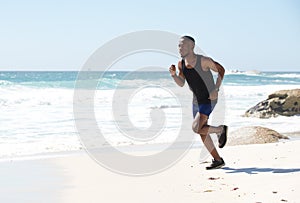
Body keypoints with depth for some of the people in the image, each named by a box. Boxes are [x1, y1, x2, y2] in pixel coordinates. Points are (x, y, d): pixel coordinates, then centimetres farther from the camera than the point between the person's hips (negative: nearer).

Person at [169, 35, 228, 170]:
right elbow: (181, 84, 7)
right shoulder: (181, 63, -2)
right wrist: (173, 74, -13)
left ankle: (221, 130, 5)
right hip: (196, 101, 7)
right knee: (202, 133, 9)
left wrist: (216, 89, -14)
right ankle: (218, 160, 21)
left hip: (209, 100, -7)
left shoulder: (203, 61, -20)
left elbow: (221, 70, -7)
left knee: (196, 128, -21)